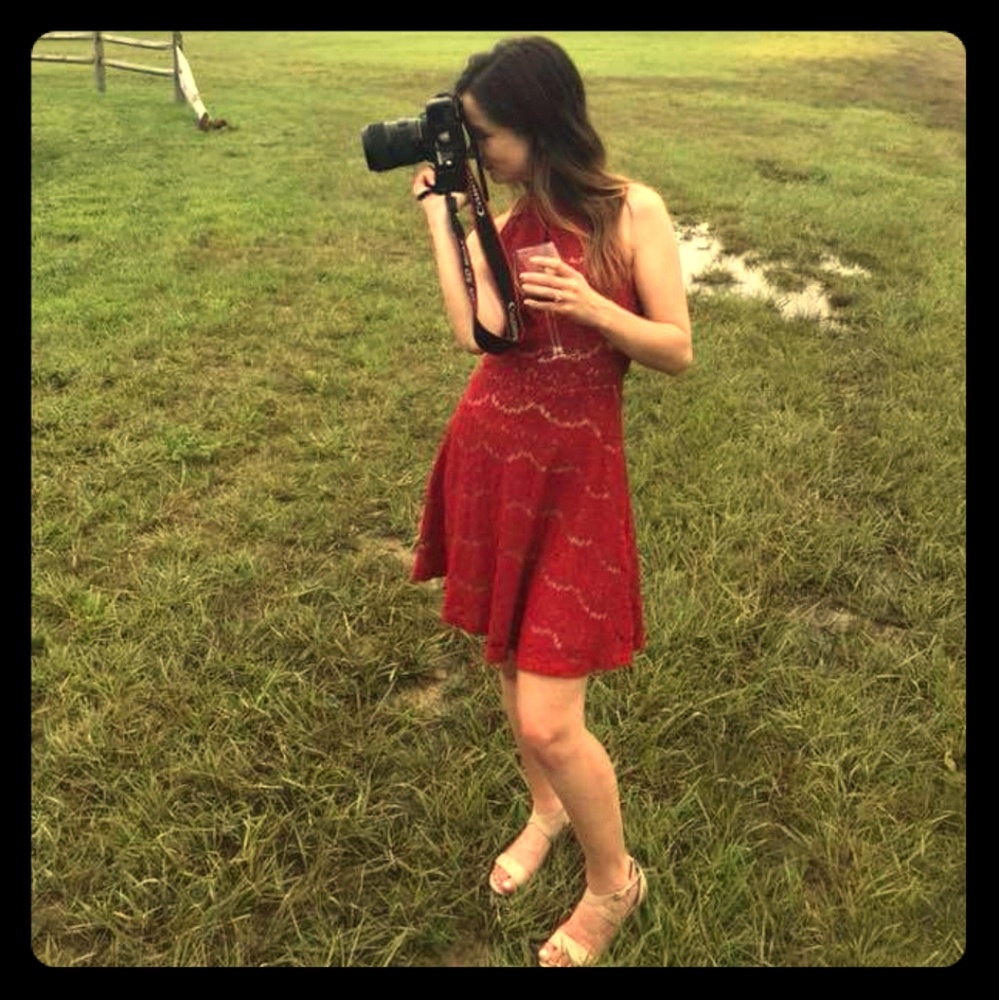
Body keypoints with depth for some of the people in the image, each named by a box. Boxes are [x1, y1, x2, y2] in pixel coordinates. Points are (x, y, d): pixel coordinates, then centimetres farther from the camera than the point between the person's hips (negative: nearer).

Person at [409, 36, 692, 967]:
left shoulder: (633, 212, -6)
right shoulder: (504, 222, 6)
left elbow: (677, 350, -7)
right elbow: (476, 331, -11)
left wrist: (586, 303, -22)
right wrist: (436, 208, -5)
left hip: (575, 473, -5)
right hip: (487, 455, 5)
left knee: (548, 722, -5)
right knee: (509, 657, 18)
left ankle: (613, 881, 24)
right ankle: (545, 810, 47)